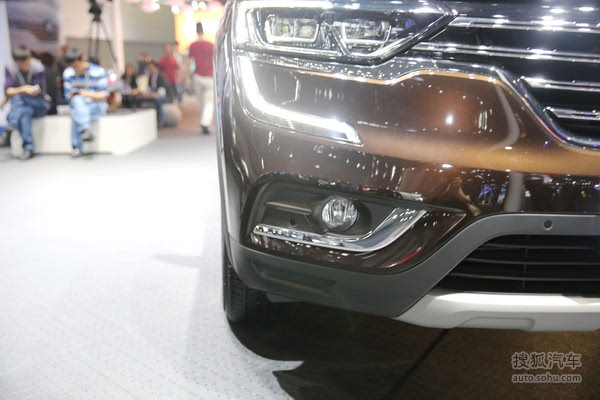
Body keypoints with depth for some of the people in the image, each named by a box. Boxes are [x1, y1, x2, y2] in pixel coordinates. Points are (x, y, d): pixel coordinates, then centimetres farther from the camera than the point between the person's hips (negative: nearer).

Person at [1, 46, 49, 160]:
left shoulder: (37, 68, -15)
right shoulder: (10, 68, -8)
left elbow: (38, 92, -16)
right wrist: (22, 89, -38)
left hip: (39, 104, -2)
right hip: (20, 104, 3)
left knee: (18, 98, -33)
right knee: (25, 111, -35)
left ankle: (10, 128, -33)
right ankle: (28, 147, -36)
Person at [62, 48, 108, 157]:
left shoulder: (98, 71, -8)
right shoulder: (68, 73, 2)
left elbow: (103, 95, -10)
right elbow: (68, 94, 5)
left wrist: (88, 94, -26)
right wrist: (73, 95, -19)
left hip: (97, 105, -3)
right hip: (78, 105, 3)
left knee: (76, 114, -31)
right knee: (77, 100, -32)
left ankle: (77, 147, -25)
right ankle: (86, 130, -38)